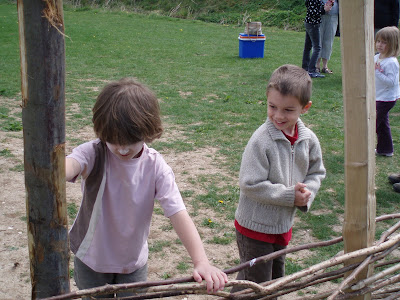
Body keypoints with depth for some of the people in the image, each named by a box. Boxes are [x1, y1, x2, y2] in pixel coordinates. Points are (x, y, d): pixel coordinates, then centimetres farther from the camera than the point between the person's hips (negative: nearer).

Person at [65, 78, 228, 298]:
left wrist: (201, 261, -40)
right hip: (91, 260, -1)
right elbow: (70, 166, -46)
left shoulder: (156, 166, -18)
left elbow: (178, 214, -26)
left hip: (134, 262, 1)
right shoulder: (94, 154, -23)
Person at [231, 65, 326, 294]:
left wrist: (306, 193, -13)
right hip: (255, 226, -6)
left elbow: (316, 172, 7)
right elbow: (251, 185, -26)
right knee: (255, 284, 4)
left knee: (276, 278, 25)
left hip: (284, 224, 7)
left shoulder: (309, 139, -6)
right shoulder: (261, 140, -25)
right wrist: (290, 195, -25)